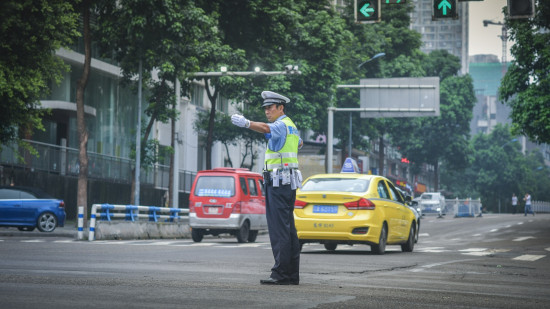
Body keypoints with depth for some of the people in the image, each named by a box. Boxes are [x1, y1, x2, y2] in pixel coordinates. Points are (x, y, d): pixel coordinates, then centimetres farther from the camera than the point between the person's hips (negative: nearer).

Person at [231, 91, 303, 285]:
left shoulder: (282, 124, -11)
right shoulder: (291, 126, 20)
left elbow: (265, 128, -34)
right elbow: (299, 143, 42)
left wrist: (246, 123, -49)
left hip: (278, 181, -10)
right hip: (288, 182, 10)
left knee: (279, 228, -13)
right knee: (288, 228, 10)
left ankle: (281, 273, -16)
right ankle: (292, 274, 12)